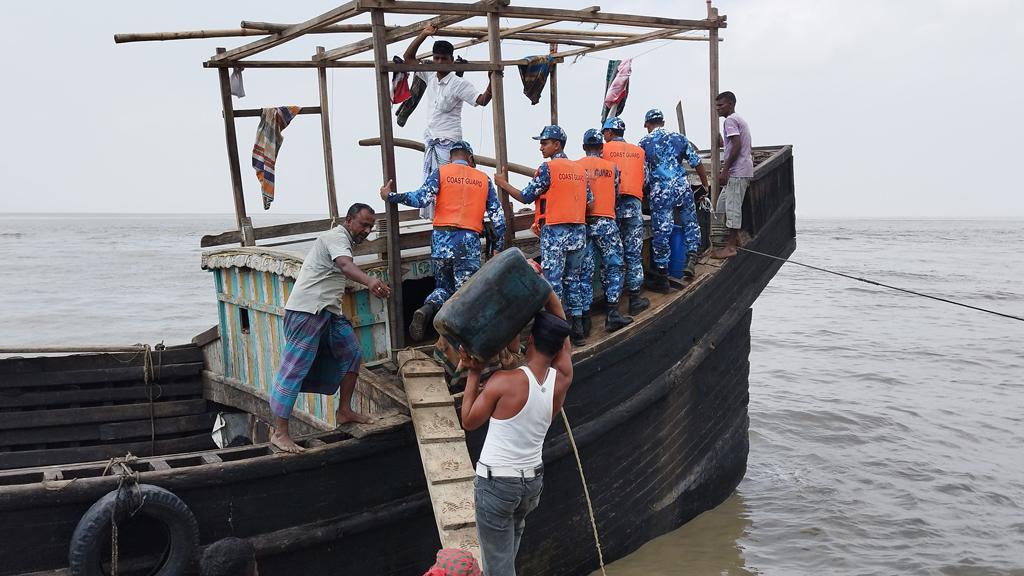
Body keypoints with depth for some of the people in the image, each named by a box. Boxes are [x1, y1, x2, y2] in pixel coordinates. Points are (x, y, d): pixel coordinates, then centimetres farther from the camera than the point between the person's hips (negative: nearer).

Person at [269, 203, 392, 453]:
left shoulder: (341, 239, 22)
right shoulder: (337, 236, -11)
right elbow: (345, 265, -32)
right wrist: (370, 282, -50)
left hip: (328, 311, 10)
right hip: (307, 310, -10)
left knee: (351, 356, 10)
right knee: (295, 369, -10)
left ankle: (344, 411, 19)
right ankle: (279, 433, -10)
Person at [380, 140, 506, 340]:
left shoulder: (441, 172, 7)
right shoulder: (483, 179, 13)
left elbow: (422, 198, -9)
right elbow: (498, 216, 10)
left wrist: (390, 196, 1)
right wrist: (499, 248, 17)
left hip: (442, 240, 1)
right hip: (470, 242, -1)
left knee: (443, 287, 17)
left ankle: (426, 310, -11)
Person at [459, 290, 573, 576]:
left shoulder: (504, 381, -21)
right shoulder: (562, 378, -7)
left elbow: (469, 421, -5)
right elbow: (560, 323, 7)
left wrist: (474, 373, -1)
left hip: (496, 482, -5)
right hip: (534, 480, 5)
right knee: (511, 538, 32)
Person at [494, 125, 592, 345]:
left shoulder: (548, 168, -9)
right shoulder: (580, 169, 10)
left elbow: (525, 197, -6)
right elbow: (589, 199, 11)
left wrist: (503, 183, 6)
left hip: (554, 231, -6)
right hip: (578, 232, 7)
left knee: (553, 282, -1)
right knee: (574, 280, 13)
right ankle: (578, 328, 15)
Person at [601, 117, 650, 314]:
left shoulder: (604, 149, 3)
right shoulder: (639, 151, 13)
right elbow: (646, 178, 12)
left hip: (611, 204, -2)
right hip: (634, 204, 2)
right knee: (633, 253, 4)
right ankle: (635, 299, 4)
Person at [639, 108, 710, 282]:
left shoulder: (644, 143, 2)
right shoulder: (679, 138, 8)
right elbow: (697, 164, 9)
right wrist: (705, 185, 20)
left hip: (660, 193, -2)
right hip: (683, 188, 2)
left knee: (661, 232, 3)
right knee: (691, 224, 20)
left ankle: (662, 278, 8)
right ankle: (691, 259, 1)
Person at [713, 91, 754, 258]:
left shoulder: (730, 121, -9)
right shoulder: (740, 120, 22)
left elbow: (737, 146, -21)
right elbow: (747, 149, 24)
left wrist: (724, 170, -20)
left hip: (737, 172, -10)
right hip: (744, 170, 10)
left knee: (732, 207, -8)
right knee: (722, 205, 14)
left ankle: (731, 247, -6)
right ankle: (736, 238, 18)